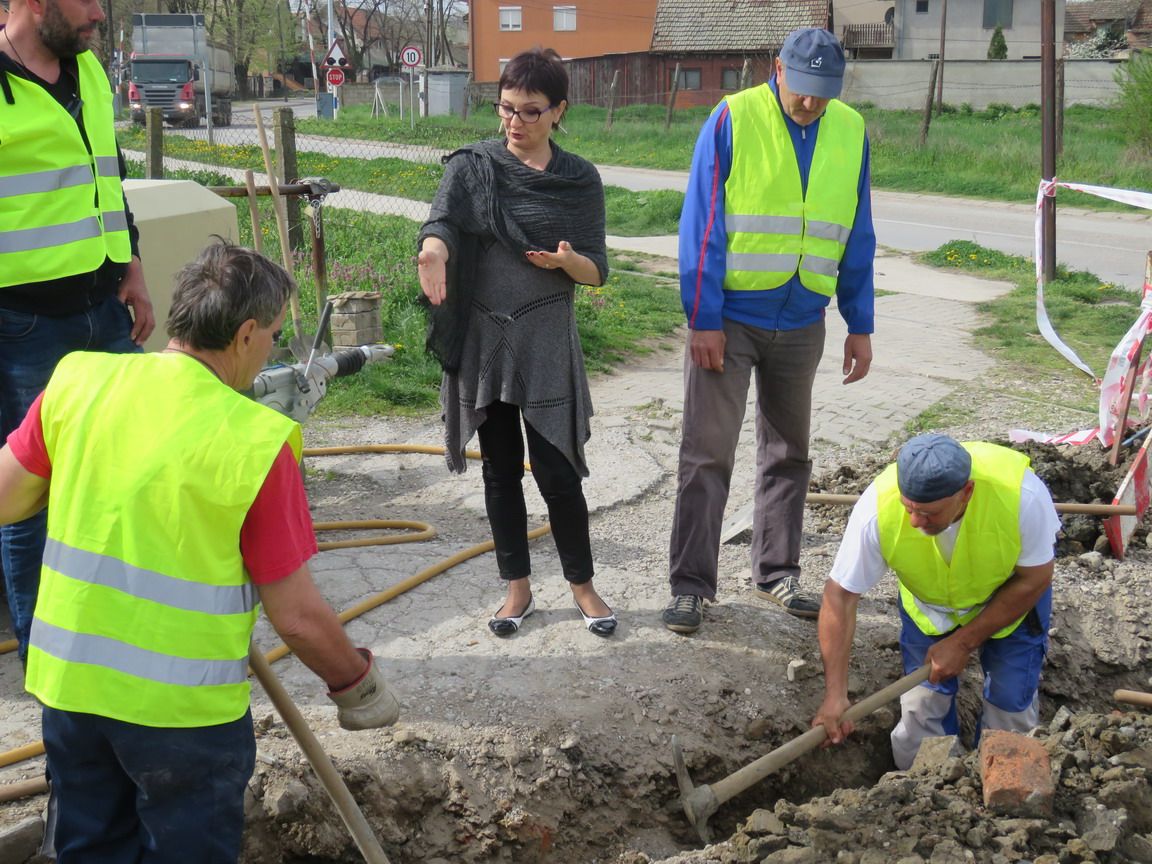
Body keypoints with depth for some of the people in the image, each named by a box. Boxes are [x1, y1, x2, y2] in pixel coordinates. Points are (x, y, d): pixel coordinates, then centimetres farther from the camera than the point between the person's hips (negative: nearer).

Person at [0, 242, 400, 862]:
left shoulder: (77, 379, -6)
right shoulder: (258, 442, -18)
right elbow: (297, 616, -14)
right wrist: (356, 685, 3)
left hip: (68, 679, 5)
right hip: (182, 703, -4)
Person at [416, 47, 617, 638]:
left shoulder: (579, 180, 1)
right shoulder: (471, 167, 0)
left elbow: (597, 271, 2)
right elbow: (441, 224, -16)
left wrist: (566, 260, -21)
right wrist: (433, 254, -40)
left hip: (546, 342, -1)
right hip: (481, 338, 1)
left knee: (557, 472, -1)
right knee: (500, 471, 9)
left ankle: (582, 585, 18)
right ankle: (518, 589, 23)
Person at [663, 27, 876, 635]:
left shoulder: (852, 133, 3)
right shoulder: (733, 119, -9)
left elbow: (857, 239, 9)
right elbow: (701, 224, -10)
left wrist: (860, 327, 7)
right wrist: (703, 319, -14)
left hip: (801, 322, 4)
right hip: (728, 318, -4)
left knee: (789, 453, 13)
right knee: (707, 453, -2)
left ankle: (777, 574, 26)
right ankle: (690, 585, 5)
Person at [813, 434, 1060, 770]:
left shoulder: (1021, 493, -39)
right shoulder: (878, 509, -37)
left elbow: (1034, 580, -21)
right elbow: (840, 596, -27)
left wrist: (964, 642, -22)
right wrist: (835, 695, -29)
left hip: (1010, 596, -1)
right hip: (928, 603, 1)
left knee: (1011, 703, -3)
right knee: (921, 704, -2)